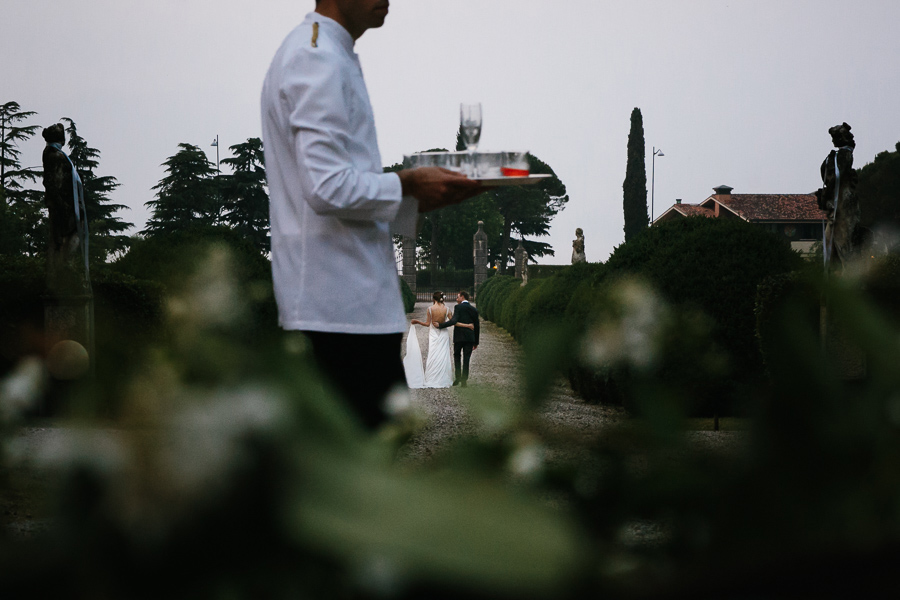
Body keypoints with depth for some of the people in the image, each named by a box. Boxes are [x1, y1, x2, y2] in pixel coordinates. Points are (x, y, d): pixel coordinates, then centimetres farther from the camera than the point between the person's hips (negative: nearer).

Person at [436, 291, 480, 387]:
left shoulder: (458, 307, -6)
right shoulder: (474, 310, 9)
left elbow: (454, 321, -19)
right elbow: (477, 326, 12)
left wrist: (440, 325, -14)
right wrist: (476, 342, 18)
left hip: (459, 336, -3)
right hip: (470, 338, 3)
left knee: (457, 356, 14)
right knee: (466, 359, 4)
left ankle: (458, 377, 4)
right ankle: (464, 380, 1)